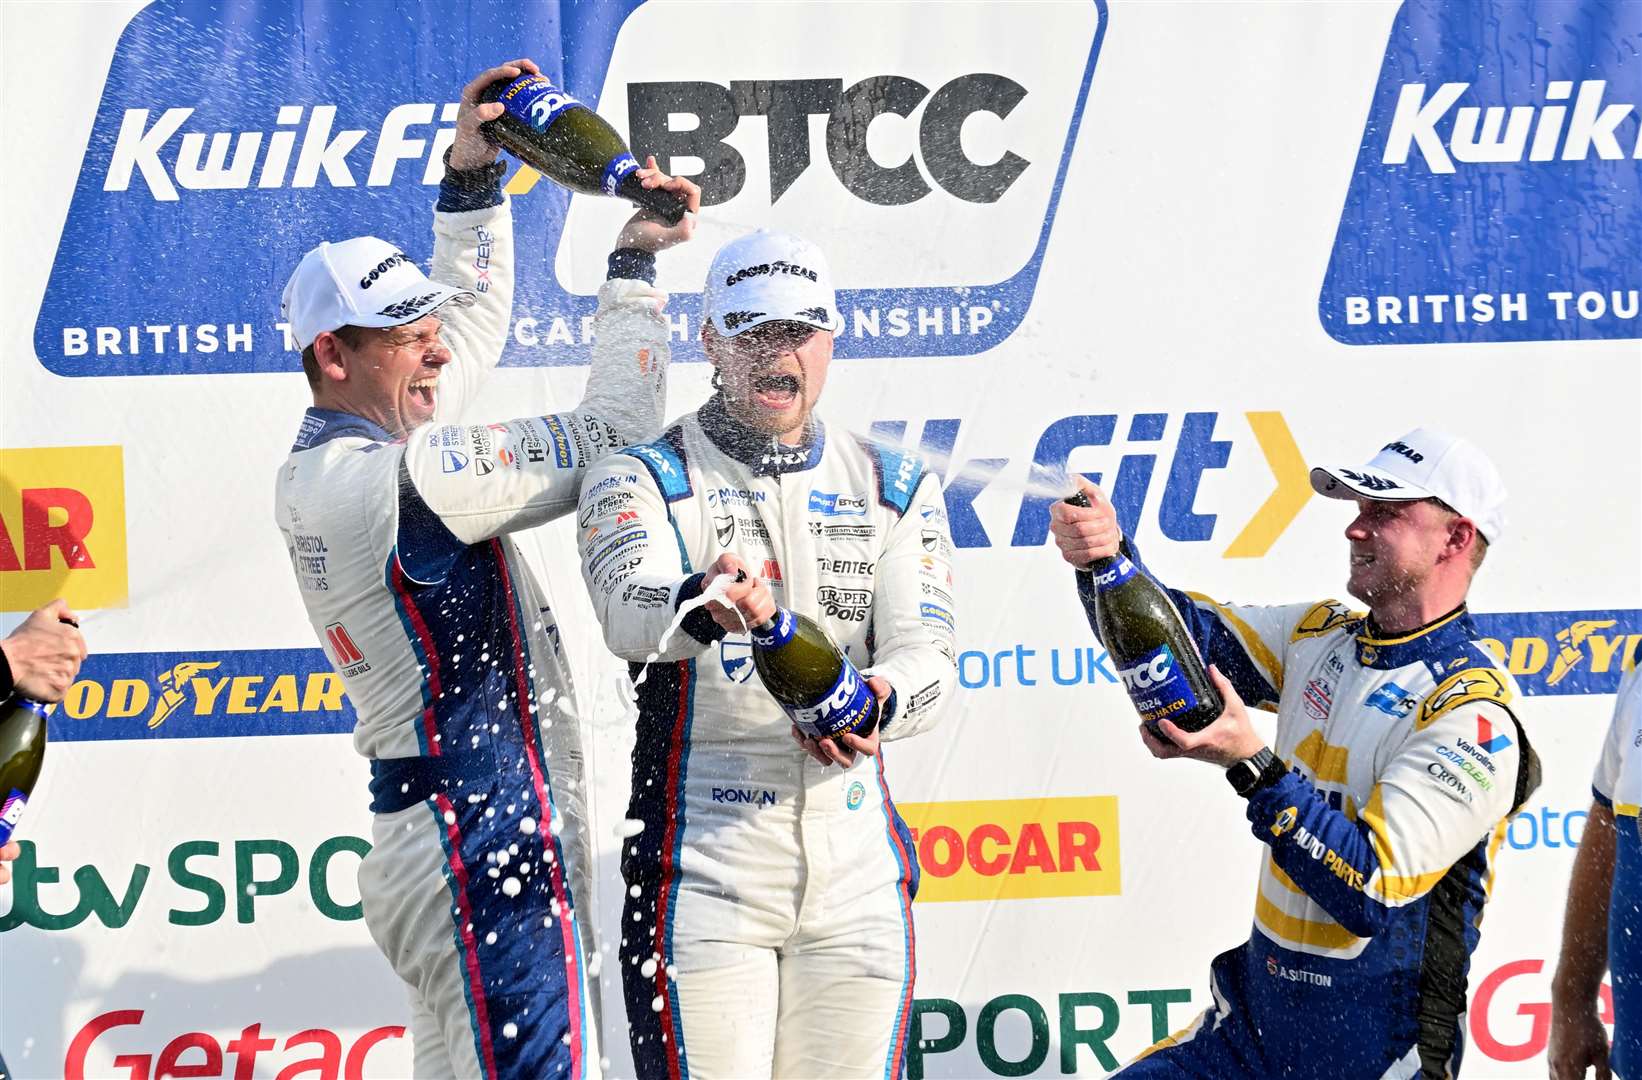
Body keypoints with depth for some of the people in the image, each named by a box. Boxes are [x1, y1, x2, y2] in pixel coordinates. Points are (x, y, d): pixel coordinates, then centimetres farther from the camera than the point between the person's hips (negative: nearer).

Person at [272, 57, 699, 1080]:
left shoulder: (321, 463, 12)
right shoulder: (397, 477, -18)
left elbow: (476, 319, 25)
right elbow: (612, 436, -15)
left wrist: (471, 179, 17)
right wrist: (635, 263, -5)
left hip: (443, 831, 11)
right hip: (487, 844, -11)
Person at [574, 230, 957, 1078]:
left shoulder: (895, 489, 11)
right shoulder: (644, 479, 0)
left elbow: (927, 655, 0)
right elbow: (627, 609, -21)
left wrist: (878, 701, -24)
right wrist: (701, 603, -44)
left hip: (857, 875, 3)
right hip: (703, 871, -3)